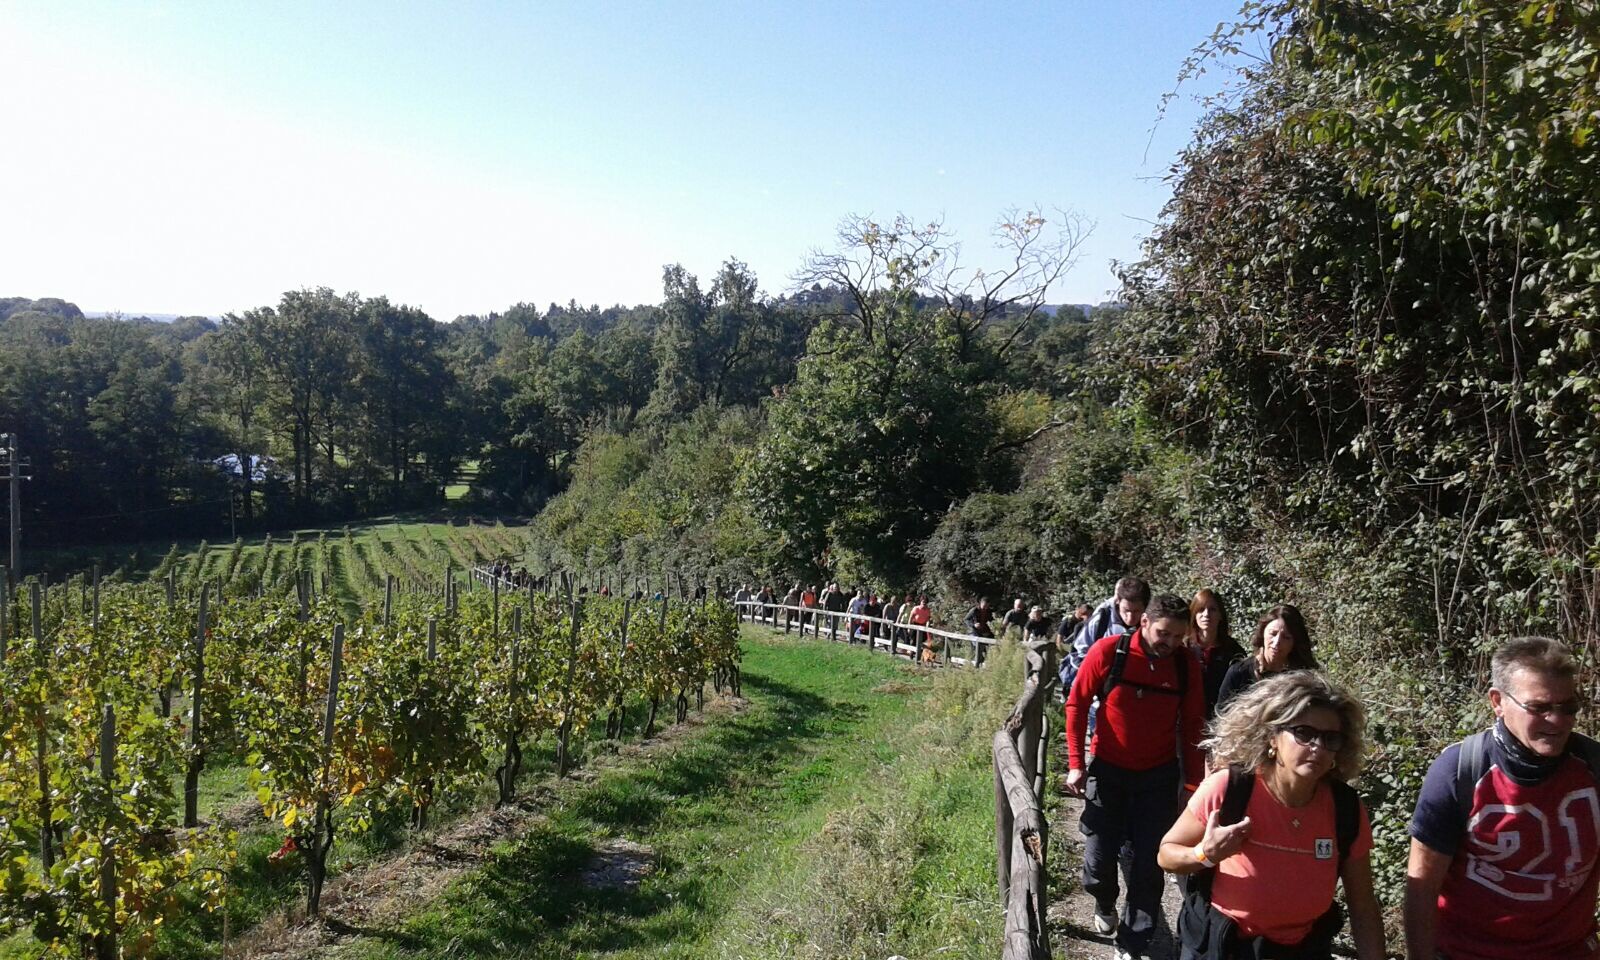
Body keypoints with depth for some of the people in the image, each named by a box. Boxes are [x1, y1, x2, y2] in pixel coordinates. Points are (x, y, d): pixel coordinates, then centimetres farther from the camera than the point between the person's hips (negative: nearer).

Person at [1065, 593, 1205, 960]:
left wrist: (1192, 782, 1)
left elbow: (1192, 726, 1)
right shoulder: (1108, 651, -16)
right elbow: (1077, 704, -7)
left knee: (1148, 864, 3)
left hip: (1159, 775, 1)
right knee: (1098, 858, 4)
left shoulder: (1188, 665, -9)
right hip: (1108, 769, -1)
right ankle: (1105, 904, 38)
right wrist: (1076, 764, -9)